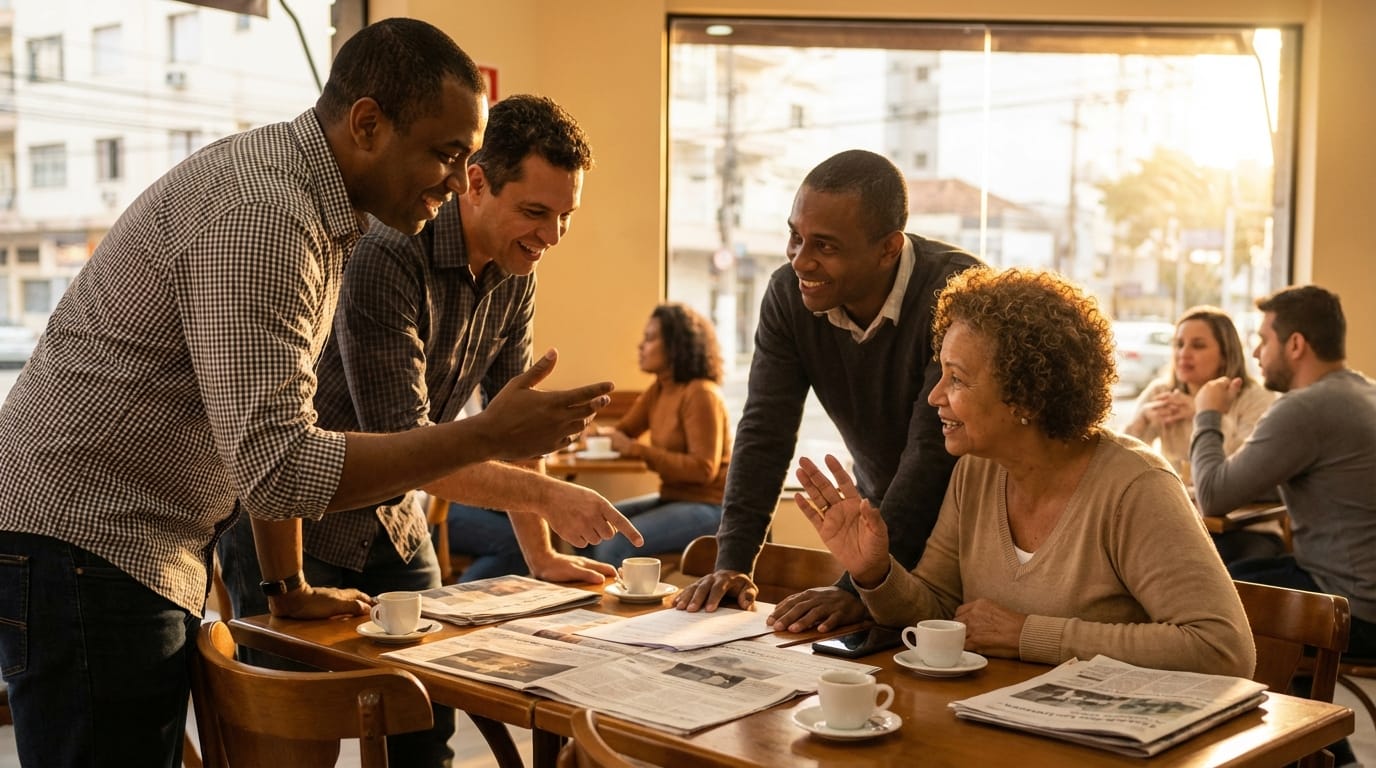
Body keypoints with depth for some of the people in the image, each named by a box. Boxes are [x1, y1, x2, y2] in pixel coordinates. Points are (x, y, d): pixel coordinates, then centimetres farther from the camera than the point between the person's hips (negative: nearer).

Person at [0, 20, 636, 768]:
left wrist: (288, 584, 16)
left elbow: (268, 424, 16)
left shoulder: (316, 200, 9)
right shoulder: (262, 213, -24)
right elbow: (275, 468, -29)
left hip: (153, 553, 10)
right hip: (81, 544, -10)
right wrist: (488, 436, -27)